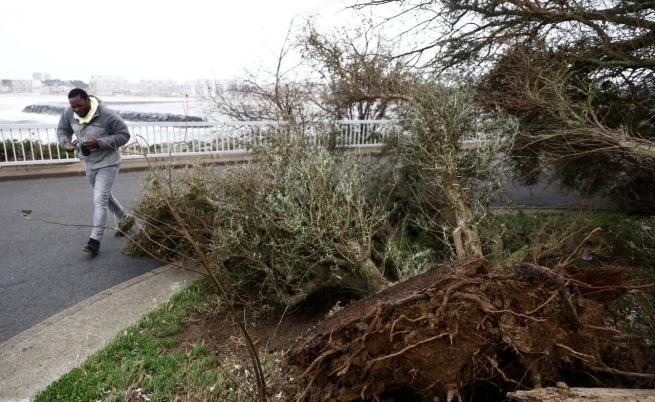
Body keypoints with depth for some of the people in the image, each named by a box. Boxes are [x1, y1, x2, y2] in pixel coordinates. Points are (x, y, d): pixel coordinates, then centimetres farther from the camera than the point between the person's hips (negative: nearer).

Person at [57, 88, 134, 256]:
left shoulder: (107, 115, -25)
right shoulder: (69, 113, -7)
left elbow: (124, 135, -20)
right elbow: (62, 130, 9)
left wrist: (99, 142, -30)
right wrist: (65, 142, -14)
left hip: (107, 163, -7)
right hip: (88, 163, 7)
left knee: (99, 200, -11)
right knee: (104, 196, 21)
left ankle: (95, 240, -7)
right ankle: (125, 219, 42)